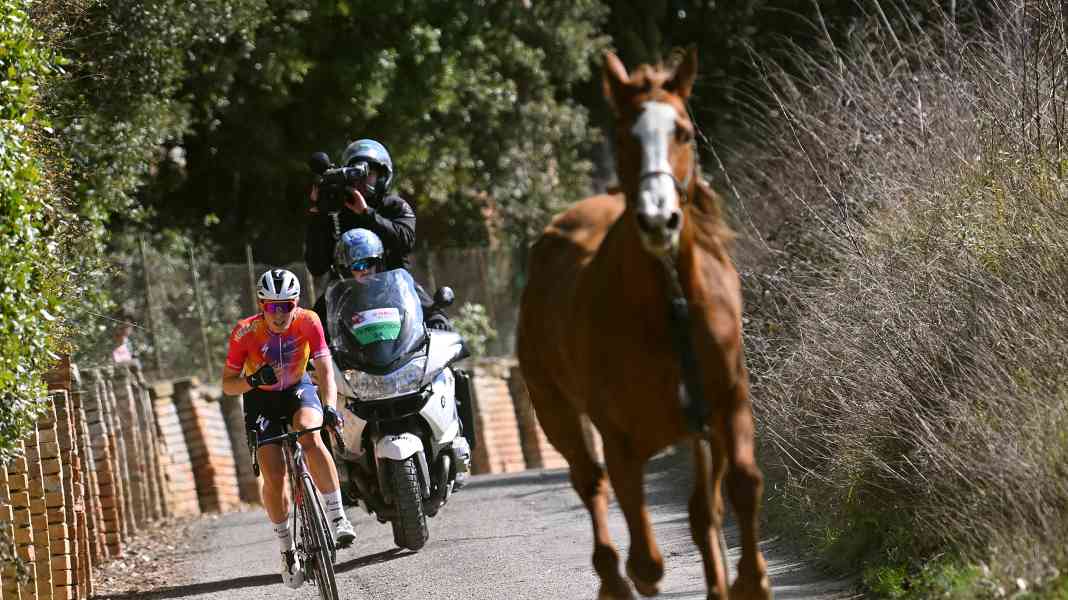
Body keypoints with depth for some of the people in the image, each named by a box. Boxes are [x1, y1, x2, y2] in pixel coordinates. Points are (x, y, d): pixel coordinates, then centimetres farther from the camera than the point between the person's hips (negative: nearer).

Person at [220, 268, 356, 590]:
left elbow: (325, 369, -23)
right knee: (274, 475, -13)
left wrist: (329, 406, -39)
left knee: (310, 437, -33)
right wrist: (253, 380, -38)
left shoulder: (308, 322, -22)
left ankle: (337, 516, -28)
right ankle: (286, 549, 6)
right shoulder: (245, 332, -25)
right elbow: (227, 384, -17)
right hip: (261, 399, 0)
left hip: (298, 389, 0)